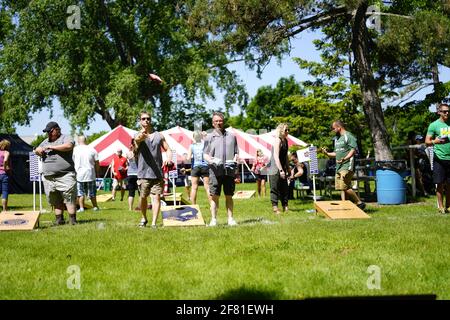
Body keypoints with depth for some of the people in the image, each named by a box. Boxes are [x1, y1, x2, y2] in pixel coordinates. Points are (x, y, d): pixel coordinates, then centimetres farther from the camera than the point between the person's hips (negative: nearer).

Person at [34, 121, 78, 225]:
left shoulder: (66, 138, 2)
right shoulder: (46, 141, 23)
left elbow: (68, 146, -19)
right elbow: (37, 150, 30)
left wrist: (51, 147, -14)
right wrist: (38, 150, 4)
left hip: (65, 175, -6)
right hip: (48, 177, 6)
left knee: (69, 198, -9)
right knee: (56, 201, 6)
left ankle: (73, 220, -7)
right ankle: (59, 219, 11)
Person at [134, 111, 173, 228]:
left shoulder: (159, 135, 12)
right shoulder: (138, 136, 1)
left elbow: (168, 149, 14)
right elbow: (138, 139, -24)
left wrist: (168, 158, -10)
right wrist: (141, 135, -50)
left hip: (157, 172, 1)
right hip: (143, 172, -1)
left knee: (156, 197, -6)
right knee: (143, 197, 8)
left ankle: (154, 223, -4)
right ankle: (144, 218, 31)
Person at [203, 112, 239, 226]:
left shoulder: (231, 136, 15)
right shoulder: (209, 137, 10)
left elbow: (236, 152, 16)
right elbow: (205, 154, 8)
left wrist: (234, 160, -4)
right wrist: (211, 160, -13)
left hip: (229, 170, 1)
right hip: (215, 170, -1)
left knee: (229, 196, 6)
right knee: (214, 196, -3)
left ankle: (230, 218, 11)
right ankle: (213, 219, 3)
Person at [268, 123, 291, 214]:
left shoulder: (285, 140, 11)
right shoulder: (277, 140, -15)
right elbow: (276, 157, -21)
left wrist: (288, 168, 20)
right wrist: (281, 170, -25)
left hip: (282, 168, 9)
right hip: (275, 169, -9)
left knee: (285, 188, 11)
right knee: (275, 188, -4)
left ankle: (285, 207, 17)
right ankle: (275, 207, 0)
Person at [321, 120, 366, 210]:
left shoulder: (348, 136, -5)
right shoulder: (337, 138, 23)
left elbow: (353, 150, -15)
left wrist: (345, 158, -28)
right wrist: (327, 153, 12)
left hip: (347, 166, -9)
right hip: (339, 166, 9)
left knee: (345, 187, -15)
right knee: (341, 188, 5)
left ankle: (360, 203, -4)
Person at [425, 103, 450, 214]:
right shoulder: (434, 125, 0)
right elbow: (427, 141, -4)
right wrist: (434, 141, -25)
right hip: (439, 158, -3)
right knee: (440, 183, 0)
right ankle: (441, 206, 7)